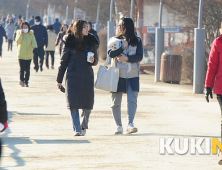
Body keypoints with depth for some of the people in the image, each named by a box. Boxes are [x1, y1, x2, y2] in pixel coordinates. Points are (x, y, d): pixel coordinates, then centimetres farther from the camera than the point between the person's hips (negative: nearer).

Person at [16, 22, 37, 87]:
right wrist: (21, 34, -17)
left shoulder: (31, 34, 4)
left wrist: (34, 47, -27)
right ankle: (22, 80, -5)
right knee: (22, 69, -12)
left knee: (27, 69, 3)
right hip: (21, 54, -1)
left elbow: (33, 41, -8)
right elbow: (18, 41, -11)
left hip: (29, 54, 1)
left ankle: (26, 82, 10)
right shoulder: (19, 33, 3)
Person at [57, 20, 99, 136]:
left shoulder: (91, 42, 8)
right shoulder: (70, 43, -1)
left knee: (87, 105, 3)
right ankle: (77, 129, -7)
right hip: (73, 77, -3)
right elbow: (63, 62, 5)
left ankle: (83, 127, 24)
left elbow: (96, 60, 17)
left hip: (87, 77, 3)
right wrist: (59, 80, 5)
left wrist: (93, 61, -9)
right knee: (74, 104, -9)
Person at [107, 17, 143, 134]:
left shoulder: (137, 41, 6)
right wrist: (122, 47, -12)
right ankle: (119, 126, 11)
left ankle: (130, 124, -19)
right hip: (118, 74, 1)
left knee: (132, 99, -14)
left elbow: (139, 57, -3)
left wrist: (127, 58, -15)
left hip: (133, 75, -1)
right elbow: (110, 53, -6)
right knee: (116, 102, 2)